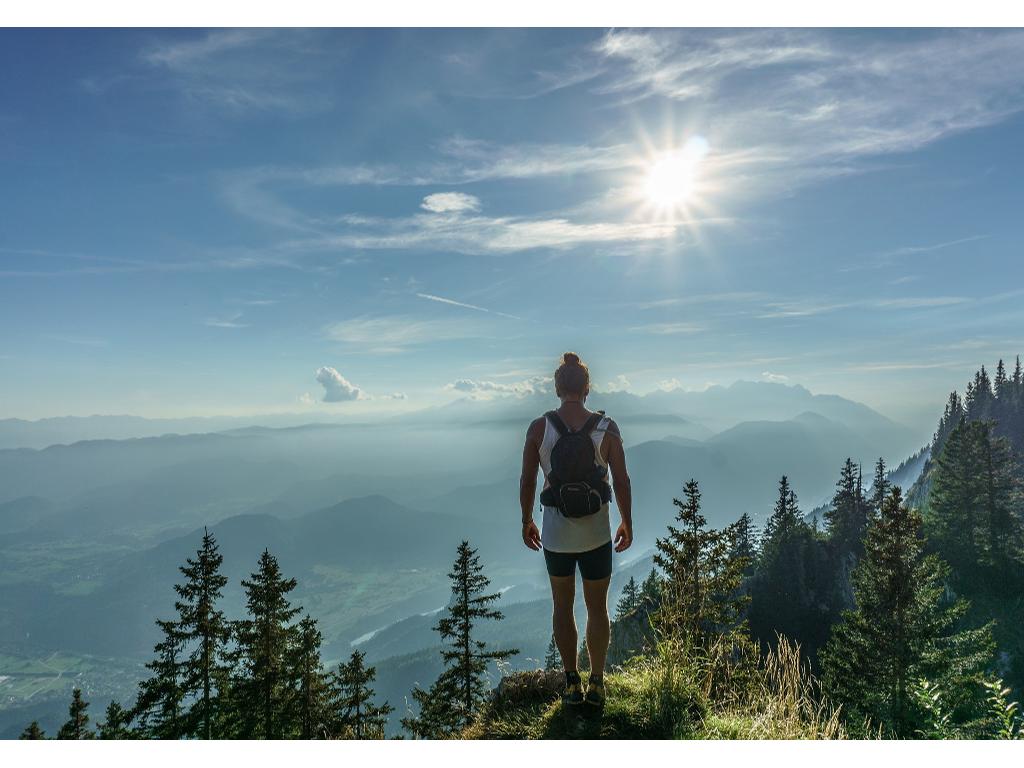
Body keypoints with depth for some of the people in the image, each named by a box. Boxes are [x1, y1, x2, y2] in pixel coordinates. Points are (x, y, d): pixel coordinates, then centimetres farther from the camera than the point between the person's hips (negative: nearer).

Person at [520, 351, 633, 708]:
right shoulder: (607, 428, -9)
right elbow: (621, 481, -6)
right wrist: (627, 523, 8)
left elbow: (527, 481, -4)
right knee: (597, 608, 17)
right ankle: (596, 684, 26)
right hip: (597, 534, 0)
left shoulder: (538, 428, -9)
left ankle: (572, 683, 26)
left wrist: (526, 521, 10)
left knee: (562, 606, 19)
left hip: (555, 534, 0)